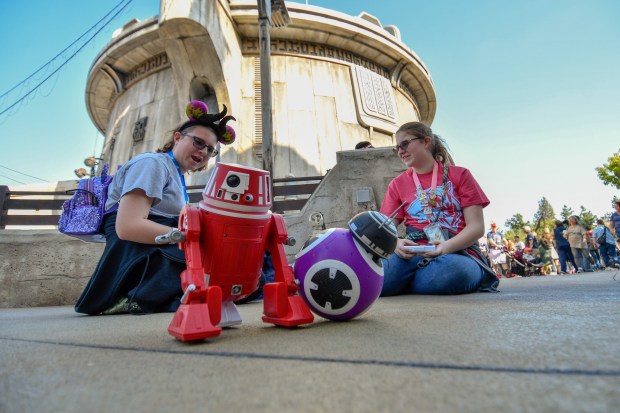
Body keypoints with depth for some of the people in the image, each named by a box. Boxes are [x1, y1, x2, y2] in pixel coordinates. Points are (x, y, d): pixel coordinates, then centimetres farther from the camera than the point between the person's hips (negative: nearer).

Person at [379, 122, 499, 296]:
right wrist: (397, 244, -16)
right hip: (414, 254, 0)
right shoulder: (397, 184, 15)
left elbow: (477, 227, 2)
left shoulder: (460, 175, 11)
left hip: (457, 251, 1)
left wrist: (446, 246, -17)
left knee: (452, 271, -39)